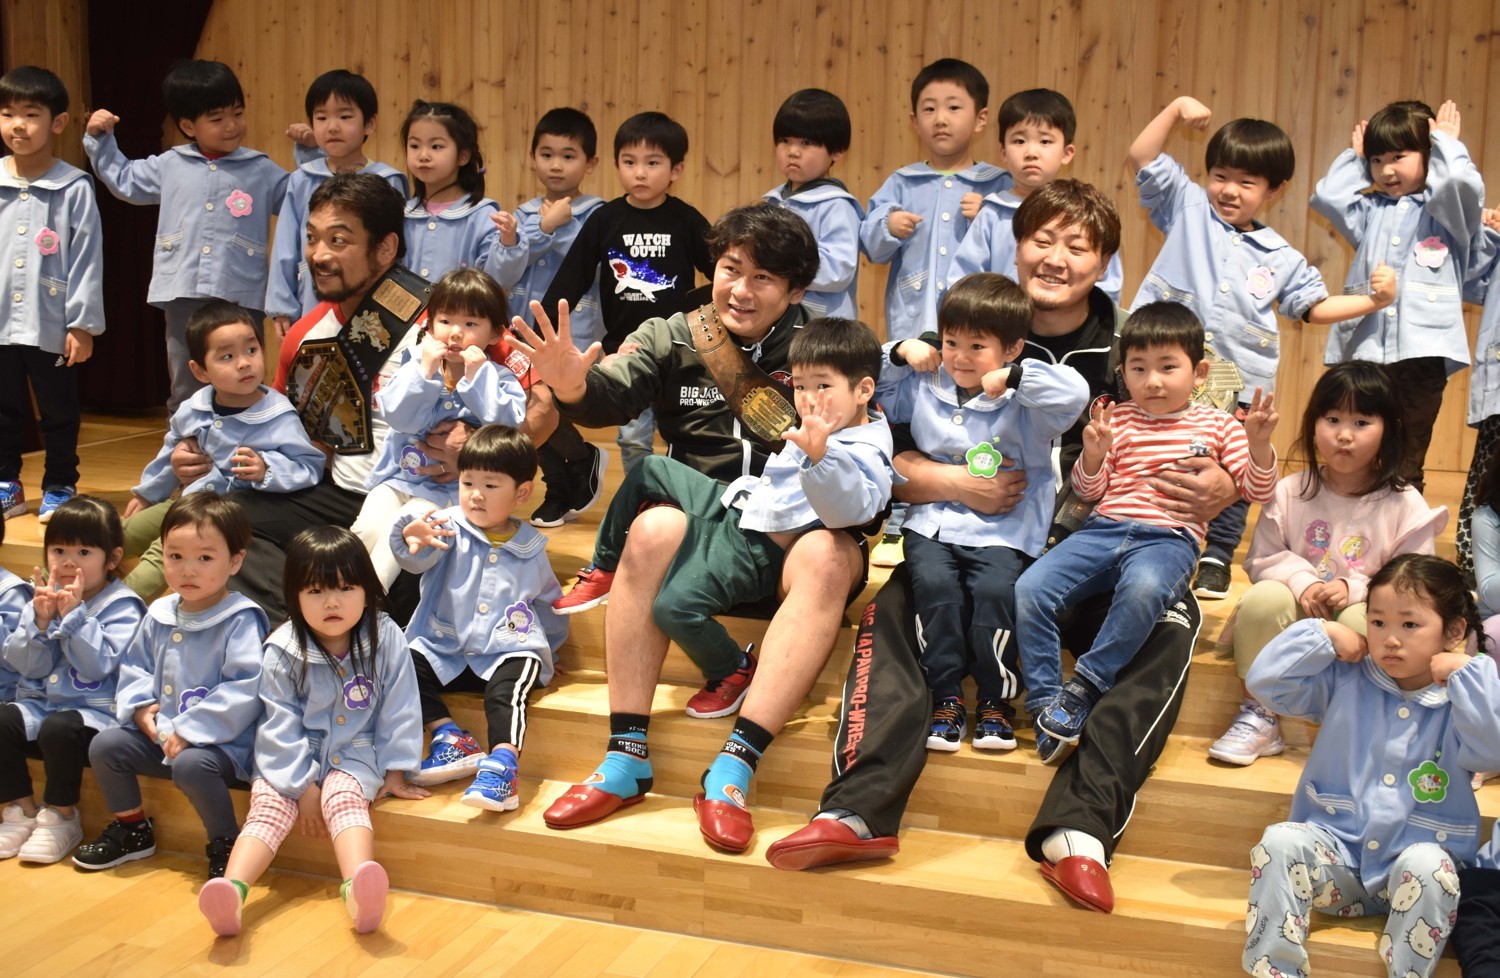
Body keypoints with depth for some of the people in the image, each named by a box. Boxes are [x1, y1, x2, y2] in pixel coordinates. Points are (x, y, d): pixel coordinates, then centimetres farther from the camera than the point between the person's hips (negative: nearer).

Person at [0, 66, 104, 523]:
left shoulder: (75, 188, -6)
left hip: (51, 325, -3)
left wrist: (83, 324, -7)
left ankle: (60, 488, 22)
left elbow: (86, 258, -6)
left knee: (58, 412, 9)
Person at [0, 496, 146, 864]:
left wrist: (74, 615, -20)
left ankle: (60, 817, -11)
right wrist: (41, 620, -13)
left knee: (59, 728, -34)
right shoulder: (43, 598, 10)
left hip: (97, 710, -6)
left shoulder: (122, 607, -6)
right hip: (41, 702, 6)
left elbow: (98, 665, -18)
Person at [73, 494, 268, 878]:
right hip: (159, 733, 8)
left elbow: (243, 690, -21)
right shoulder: (159, 615, 8)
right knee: (104, 745, 0)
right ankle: (132, 830, 19)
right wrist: (140, 705, -1)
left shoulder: (241, 621, -15)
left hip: (219, 741, -8)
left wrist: (189, 730, -22)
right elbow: (134, 667, 20)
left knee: (191, 764, -34)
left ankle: (226, 845, -12)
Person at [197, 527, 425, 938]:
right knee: (269, 804, -24)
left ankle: (357, 890, -55)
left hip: (355, 754, -1)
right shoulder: (282, 652, -9)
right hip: (290, 757, 1)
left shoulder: (386, 641, -8)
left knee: (345, 797, -30)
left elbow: (398, 712, -2)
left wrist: (395, 772, 0)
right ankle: (232, 889, -46)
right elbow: (281, 725, -8)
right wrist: (302, 785, -13)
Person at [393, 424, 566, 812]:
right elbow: (418, 560, -19)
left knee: (508, 686, -33)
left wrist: (542, 642, 9)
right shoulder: (449, 529, 3)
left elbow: (548, 603, 23)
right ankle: (451, 737, -19)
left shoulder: (530, 550, 9)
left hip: (507, 652, -2)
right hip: (442, 649, 2)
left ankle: (502, 763, -45)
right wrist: (411, 538, -42)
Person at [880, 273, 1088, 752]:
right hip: (933, 521, 3)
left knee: (995, 588, -29)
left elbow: (1075, 393, -19)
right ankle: (946, 696, -10)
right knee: (934, 583, -26)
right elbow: (873, 384, 27)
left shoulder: (1024, 403, -2)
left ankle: (996, 699, -7)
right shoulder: (923, 387, 13)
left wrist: (1012, 377, -21)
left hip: (1002, 531, -3)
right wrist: (899, 351, 10)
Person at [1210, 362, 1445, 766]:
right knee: (1263, 598, -30)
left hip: (1365, 613, -2)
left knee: (1365, 623, -36)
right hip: (1295, 619, 2)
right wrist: (1301, 582, -17)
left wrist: (1355, 589, -21)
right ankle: (1260, 716, -15)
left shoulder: (1405, 505, -3)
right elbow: (1263, 558, 3)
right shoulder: (1290, 492, 2)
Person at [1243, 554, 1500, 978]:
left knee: (1427, 866, -35)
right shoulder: (1346, 681, 6)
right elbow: (1266, 681, 1)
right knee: (1280, 840, -26)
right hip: (1335, 851, 2)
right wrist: (1322, 634, -3)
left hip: (1414, 854, -2)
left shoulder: (1462, 698, 1)